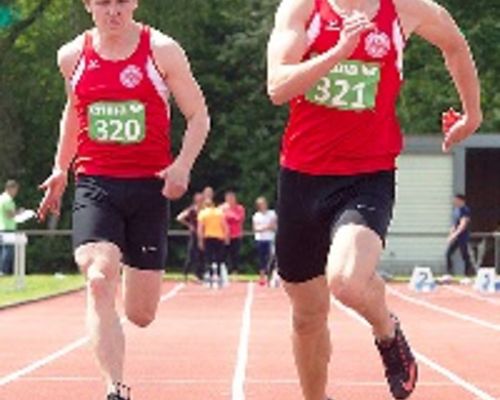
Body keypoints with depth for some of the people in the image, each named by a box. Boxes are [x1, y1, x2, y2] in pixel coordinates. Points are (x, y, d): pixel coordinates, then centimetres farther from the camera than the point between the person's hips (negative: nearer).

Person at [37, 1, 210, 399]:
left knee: (141, 314, 6)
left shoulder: (162, 51, -3)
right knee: (99, 282, -25)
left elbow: (198, 116, 1)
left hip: (149, 187, -1)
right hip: (94, 186, 1)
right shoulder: (72, 56, 5)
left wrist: (183, 165, -15)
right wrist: (61, 169, 25)